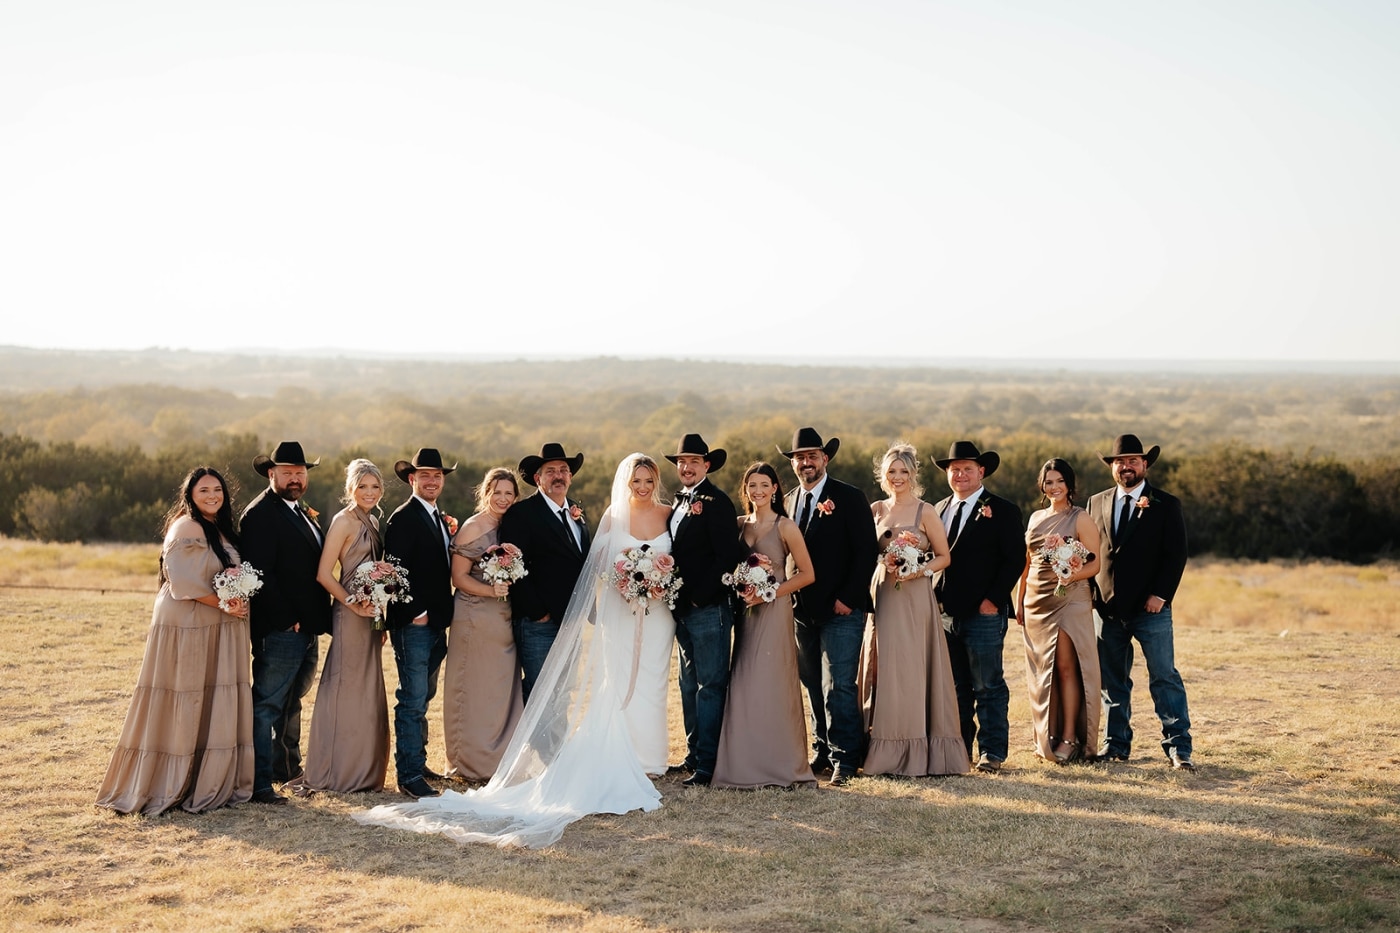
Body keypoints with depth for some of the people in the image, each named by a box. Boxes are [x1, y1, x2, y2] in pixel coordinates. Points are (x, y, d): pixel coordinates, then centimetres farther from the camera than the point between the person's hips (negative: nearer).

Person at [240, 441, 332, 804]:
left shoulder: (303, 513, 18)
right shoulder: (260, 513, -11)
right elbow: (260, 573, -18)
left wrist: (319, 619, 11)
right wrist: (286, 619, -18)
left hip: (306, 628, 9)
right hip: (279, 629, -9)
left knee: (291, 702, 19)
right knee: (267, 705, -6)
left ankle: (288, 770, 31)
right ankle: (259, 784, -4)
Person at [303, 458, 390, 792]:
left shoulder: (373, 522, 13)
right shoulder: (344, 521, -10)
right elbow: (324, 574, -16)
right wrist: (355, 605, -18)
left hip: (371, 615, 8)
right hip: (349, 615, -8)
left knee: (369, 691, 12)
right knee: (346, 689, -3)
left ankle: (365, 770, 19)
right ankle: (341, 773, 4)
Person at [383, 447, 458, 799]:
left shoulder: (440, 519, 16)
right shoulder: (403, 519, -11)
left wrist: (444, 614, 10)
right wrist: (414, 612, -17)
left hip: (436, 623, 9)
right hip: (413, 624, -9)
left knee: (423, 696, 17)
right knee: (413, 700, -8)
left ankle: (417, 761, 27)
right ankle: (409, 775, -6)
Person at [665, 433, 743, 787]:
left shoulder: (716, 502, -9)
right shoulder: (679, 503, 16)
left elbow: (727, 557, -16)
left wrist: (699, 598, -17)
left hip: (709, 610, -9)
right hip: (683, 611, 9)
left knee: (710, 687, -5)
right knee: (690, 687, 14)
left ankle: (707, 765, -4)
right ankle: (694, 755, 21)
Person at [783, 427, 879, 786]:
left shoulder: (850, 498, -5)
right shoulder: (789, 502, 13)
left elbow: (867, 551, -9)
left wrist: (847, 598, -14)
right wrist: (789, 596, 4)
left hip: (841, 609, -6)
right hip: (803, 610, 6)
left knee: (838, 686, -9)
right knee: (814, 686, 10)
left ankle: (845, 760, -3)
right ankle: (824, 752, 19)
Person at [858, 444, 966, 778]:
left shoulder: (926, 512, -2)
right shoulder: (876, 510, 9)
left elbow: (944, 556, 1)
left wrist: (917, 571, -13)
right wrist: (885, 564, -2)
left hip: (915, 597, -4)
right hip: (882, 596, 4)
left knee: (912, 670, -4)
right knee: (883, 669, 3)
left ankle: (917, 753, 2)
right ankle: (886, 751, 9)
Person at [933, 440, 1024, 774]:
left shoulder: (1002, 511, -2)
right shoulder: (939, 509, 15)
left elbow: (1015, 558, -7)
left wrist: (993, 600, -14)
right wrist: (934, 598, 6)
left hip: (984, 613, -5)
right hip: (946, 612, 6)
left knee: (988, 686, -2)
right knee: (955, 687, 10)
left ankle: (992, 752, 4)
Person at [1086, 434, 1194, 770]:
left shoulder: (1165, 505, 1)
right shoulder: (1097, 503, 12)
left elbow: (1176, 554, -5)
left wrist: (1160, 594, -14)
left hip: (1150, 608, -4)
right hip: (1108, 607, 4)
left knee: (1164, 677, -5)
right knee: (1112, 680, 8)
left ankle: (1178, 747, -1)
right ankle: (1117, 744, 17)